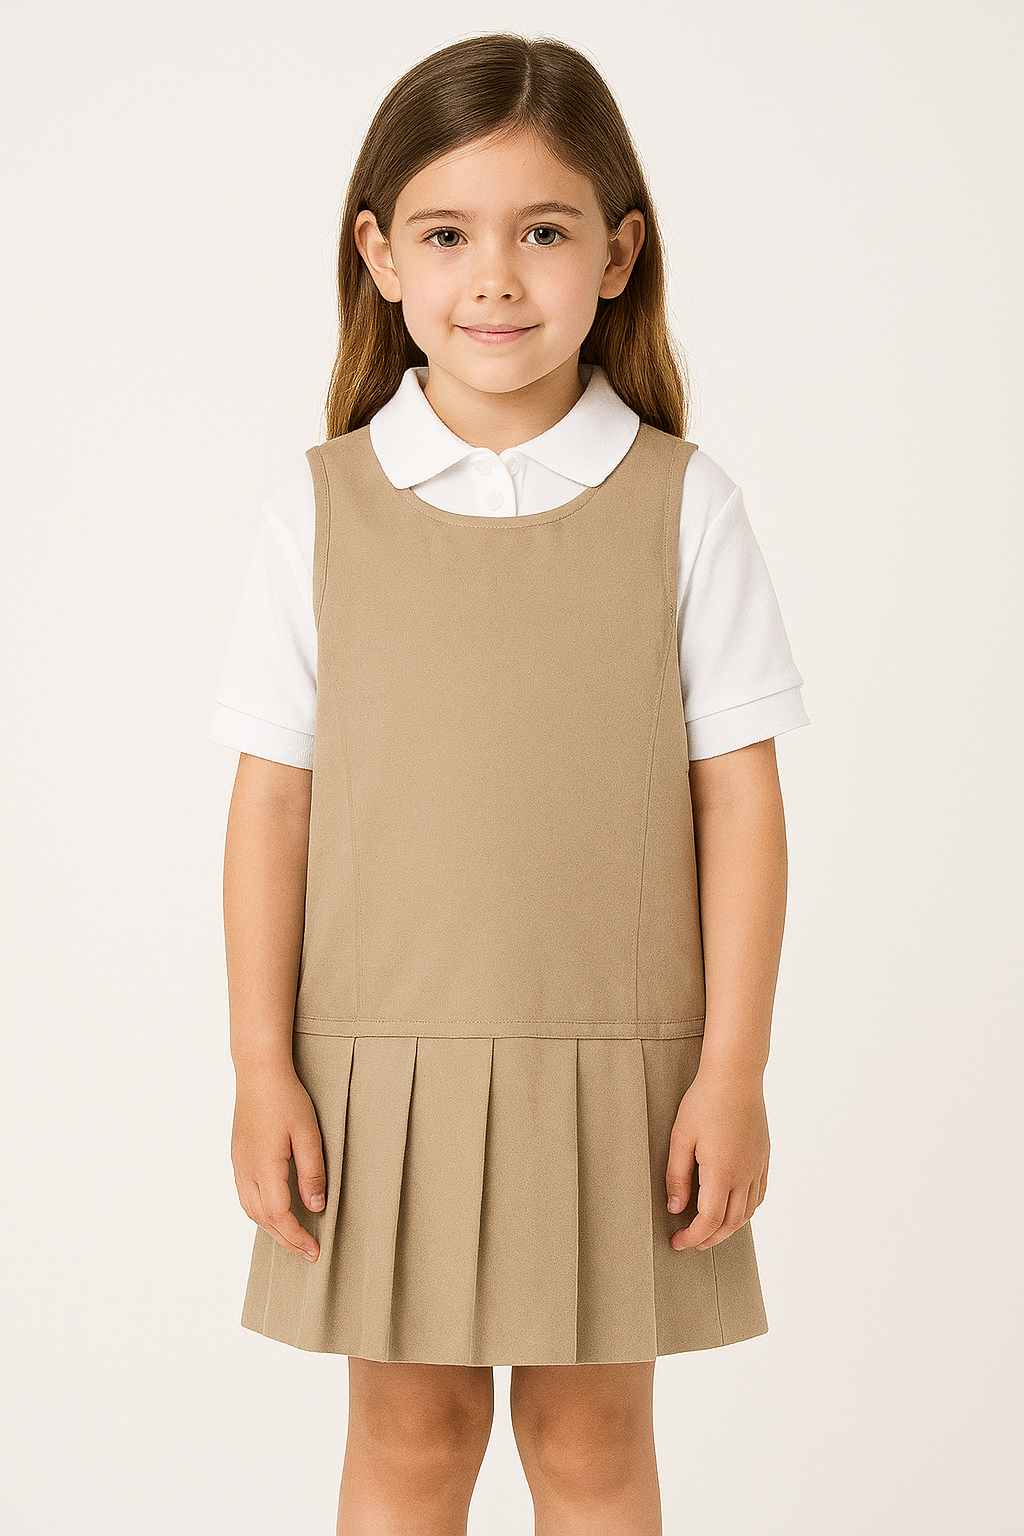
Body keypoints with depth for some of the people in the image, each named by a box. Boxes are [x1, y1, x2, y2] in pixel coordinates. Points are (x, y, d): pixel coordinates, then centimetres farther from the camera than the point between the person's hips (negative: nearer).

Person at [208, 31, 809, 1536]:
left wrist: (733, 1070, -5)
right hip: (383, 1064, 1)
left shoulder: (682, 504, -3)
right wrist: (262, 1068, -3)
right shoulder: (321, 510, -2)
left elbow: (738, 794, -2)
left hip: (615, 1070, 0)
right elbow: (273, 797, -1)